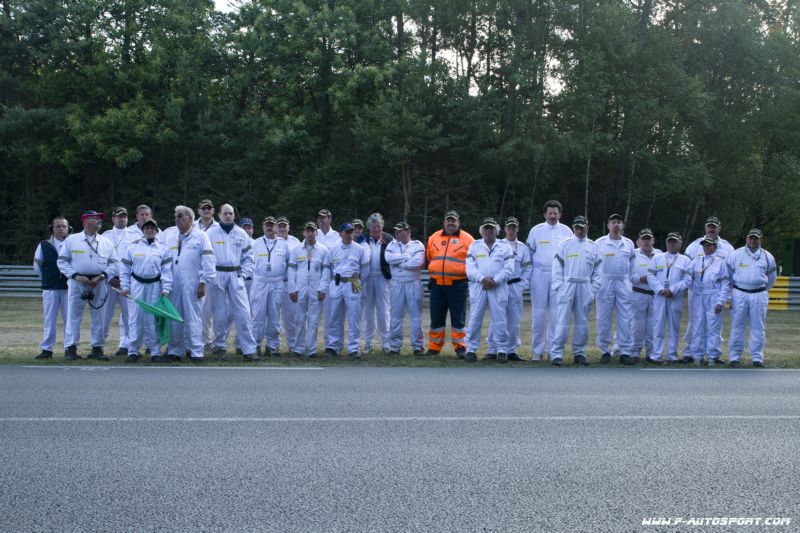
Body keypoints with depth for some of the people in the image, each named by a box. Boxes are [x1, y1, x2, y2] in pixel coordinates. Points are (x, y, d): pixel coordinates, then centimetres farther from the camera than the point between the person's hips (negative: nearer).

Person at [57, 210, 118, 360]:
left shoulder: (106, 242, 12)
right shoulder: (71, 240, 6)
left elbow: (113, 263, 8)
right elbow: (62, 261, 3)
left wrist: (101, 276, -8)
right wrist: (76, 276, -11)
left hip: (99, 284, 2)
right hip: (77, 282, -2)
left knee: (99, 317, 3)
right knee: (73, 315, -2)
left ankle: (97, 348, 11)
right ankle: (71, 348, 2)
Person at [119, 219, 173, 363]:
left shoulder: (163, 248, 5)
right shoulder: (133, 247, 6)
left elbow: (167, 270, 0)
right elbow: (125, 268, 8)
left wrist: (166, 289, -7)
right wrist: (125, 287, 0)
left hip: (155, 286, 0)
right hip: (136, 286, 0)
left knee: (153, 319, 0)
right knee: (135, 319, 0)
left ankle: (155, 352, 6)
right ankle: (133, 351, 6)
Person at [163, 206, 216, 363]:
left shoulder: (200, 236, 1)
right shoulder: (168, 234, 11)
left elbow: (208, 261, -3)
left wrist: (203, 282, -8)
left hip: (193, 285, -3)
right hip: (172, 284, 4)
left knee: (193, 318, -3)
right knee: (174, 319, 6)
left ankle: (196, 352, 1)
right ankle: (174, 351, 15)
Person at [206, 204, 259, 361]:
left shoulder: (241, 234, 9)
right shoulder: (210, 233, 2)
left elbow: (248, 256, 12)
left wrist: (244, 274, 2)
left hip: (235, 276, 1)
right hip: (217, 276, -1)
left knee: (243, 312, -6)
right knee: (220, 313, 3)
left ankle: (249, 350, -5)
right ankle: (220, 347, 16)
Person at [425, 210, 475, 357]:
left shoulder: (467, 239, 1)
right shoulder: (434, 237, 11)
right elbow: (428, 256, 21)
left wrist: (465, 272, 0)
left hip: (458, 284, -3)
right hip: (437, 284, 3)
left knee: (458, 318, 0)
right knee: (436, 317, 8)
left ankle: (460, 347, 7)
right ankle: (434, 347, 16)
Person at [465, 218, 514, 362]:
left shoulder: (505, 247, 9)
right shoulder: (474, 246, 11)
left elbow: (509, 270, 0)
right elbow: (470, 269, 1)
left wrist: (494, 281, -12)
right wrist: (483, 279, -15)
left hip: (498, 287, -1)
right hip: (478, 286, 1)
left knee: (500, 320, -2)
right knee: (475, 319, -1)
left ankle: (502, 351, 5)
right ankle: (471, 349, 6)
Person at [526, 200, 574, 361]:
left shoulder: (567, 231, 8)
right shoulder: (536, 230, 6)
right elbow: (529, 253, 10)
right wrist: (528, 274, 4)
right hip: (540, 275, -1)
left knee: (557, 313, 0)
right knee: (538, 312, -1)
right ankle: (537, 350, 6)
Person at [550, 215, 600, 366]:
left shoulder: (594, 247, 12)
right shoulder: (565, 245, 6)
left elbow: (597, 271, 12)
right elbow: (557, 267, 3)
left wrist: (594, 290, 3)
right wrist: (558, 286, -6)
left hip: (585, 287, 3)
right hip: (567, 285, -3)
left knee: (582, 322, 7)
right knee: (562, 321, -8)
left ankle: (579, 353, 15)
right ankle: (556, 354, -8)